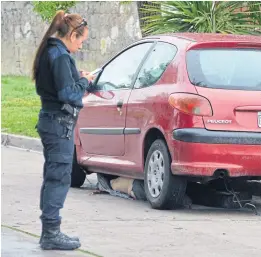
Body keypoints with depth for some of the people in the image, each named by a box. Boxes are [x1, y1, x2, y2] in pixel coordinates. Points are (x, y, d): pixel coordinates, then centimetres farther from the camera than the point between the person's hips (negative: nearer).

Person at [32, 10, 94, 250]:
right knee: (59, 178, -6)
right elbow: (68, 93, -23)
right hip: (60, 124, -10)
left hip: (51, 121, 10)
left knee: (52, 177, 15)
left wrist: (80, 79, 6)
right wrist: (84, 81, -7)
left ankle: (49, 231, 21)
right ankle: (51, 234, -3)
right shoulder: (60, 56, -18)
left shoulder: (50, 52, 13)